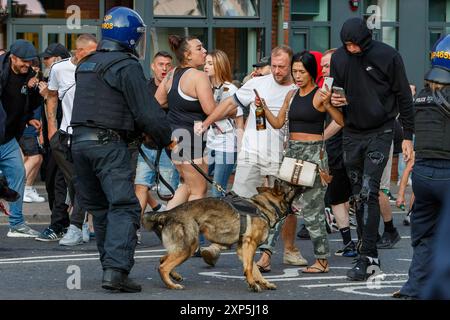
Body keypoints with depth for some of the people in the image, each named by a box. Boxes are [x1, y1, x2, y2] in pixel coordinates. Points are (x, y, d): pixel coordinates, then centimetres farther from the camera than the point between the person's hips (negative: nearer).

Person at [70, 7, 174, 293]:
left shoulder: (86, 65, 17)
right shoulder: (127, 67, -9)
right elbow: (148, 113, -12)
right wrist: (166, 139, 4)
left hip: (80, 140, 8)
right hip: (109, 143, -8)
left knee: (99, 208, 15)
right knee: (123, 207, -10)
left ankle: (112, 267, 21)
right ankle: (116, 270, -23)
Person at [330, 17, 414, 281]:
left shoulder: (388, 56, -10)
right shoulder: (339, 58, 1)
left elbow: (404, 97, -4)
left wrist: (408, 136, -5)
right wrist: (336, 100, -9)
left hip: (380, 133, -5)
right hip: (352, 133, 5)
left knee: (369, 193, -14)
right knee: (359, 196, 7)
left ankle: (367, 258, -15)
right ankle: (371, 254, 16)